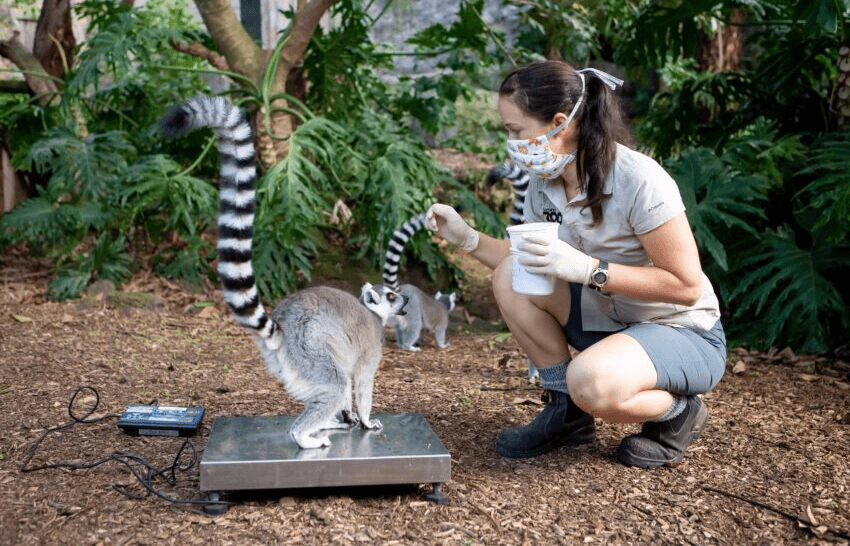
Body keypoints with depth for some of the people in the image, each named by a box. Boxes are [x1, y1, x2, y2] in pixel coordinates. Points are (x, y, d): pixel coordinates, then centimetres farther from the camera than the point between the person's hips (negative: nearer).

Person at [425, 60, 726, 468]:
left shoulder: (640, 181, -26)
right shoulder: (544, 182, -4)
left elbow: (686, 286, -24)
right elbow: (534, 267, 6)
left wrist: (589, 268, -32)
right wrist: (467, 238, -6)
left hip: (685, 337, -7)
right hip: (608, 322, 7)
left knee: (590, 382, -35)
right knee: (509, 277, -12)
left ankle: (678, 412, -1)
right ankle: (566, 413, 0)